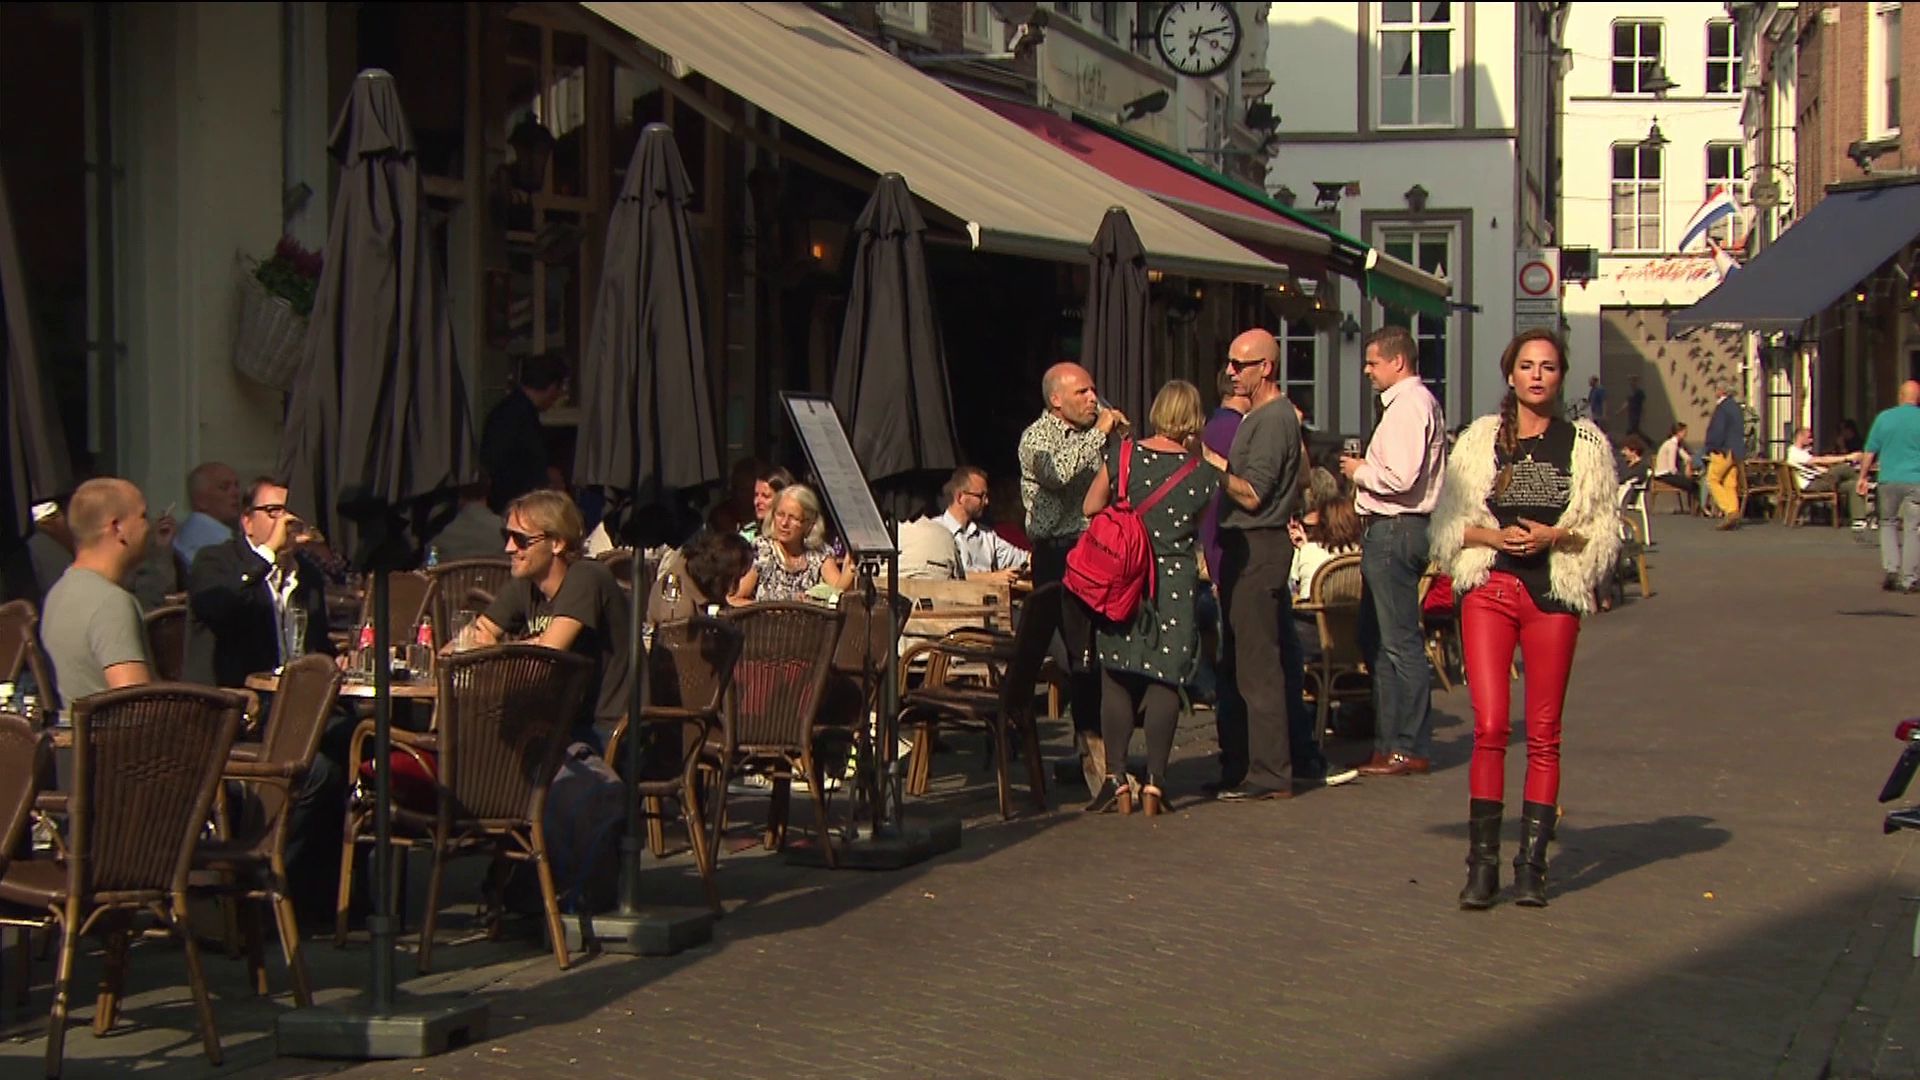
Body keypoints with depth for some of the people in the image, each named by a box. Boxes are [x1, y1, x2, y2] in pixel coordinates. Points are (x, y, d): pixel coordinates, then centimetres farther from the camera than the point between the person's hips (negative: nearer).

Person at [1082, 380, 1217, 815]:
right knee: (1164, 682, 4)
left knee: (1116, 680, 8)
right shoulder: (1201, 475, -4)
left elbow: (1090, 506, 4)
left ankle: (1117, 781, 5)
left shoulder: (1121, 455, -4)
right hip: (1176, 583, -1)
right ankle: (1154, 785, 2)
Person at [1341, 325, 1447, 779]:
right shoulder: (1417, 402, 19)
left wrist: (1359, 472, -8)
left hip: (1394, 532, -11)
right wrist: (1366, 472, 9)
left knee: (1399, 641, -7)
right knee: (1376, 639, 16)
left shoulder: (1409, 405, -15)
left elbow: (1401, 478, -23)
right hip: (1394, 531, 11)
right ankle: (1388, 741, 22)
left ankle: (1409, 749, -3)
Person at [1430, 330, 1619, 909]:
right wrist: (1490, 536, -10)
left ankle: (1531, 864, 7)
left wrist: (1555, 536, -12)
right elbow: (1448, 526, 7)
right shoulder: (1480, 441, 8)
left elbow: (1604, 533, 5)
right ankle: (1482, 862, -4)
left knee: (1543, 733, 2)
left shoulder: (1585, 444, 6)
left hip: (1554, 594, 0)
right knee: (1490, 727, -9)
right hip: (1489, 589, 0)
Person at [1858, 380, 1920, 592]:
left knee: (1888, 523, 16)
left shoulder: (1884, 417, 3)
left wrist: (1862, 477, 15)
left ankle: (1891, 569, 1)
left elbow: (1870, 453, 6)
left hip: (1889, 480, 2)